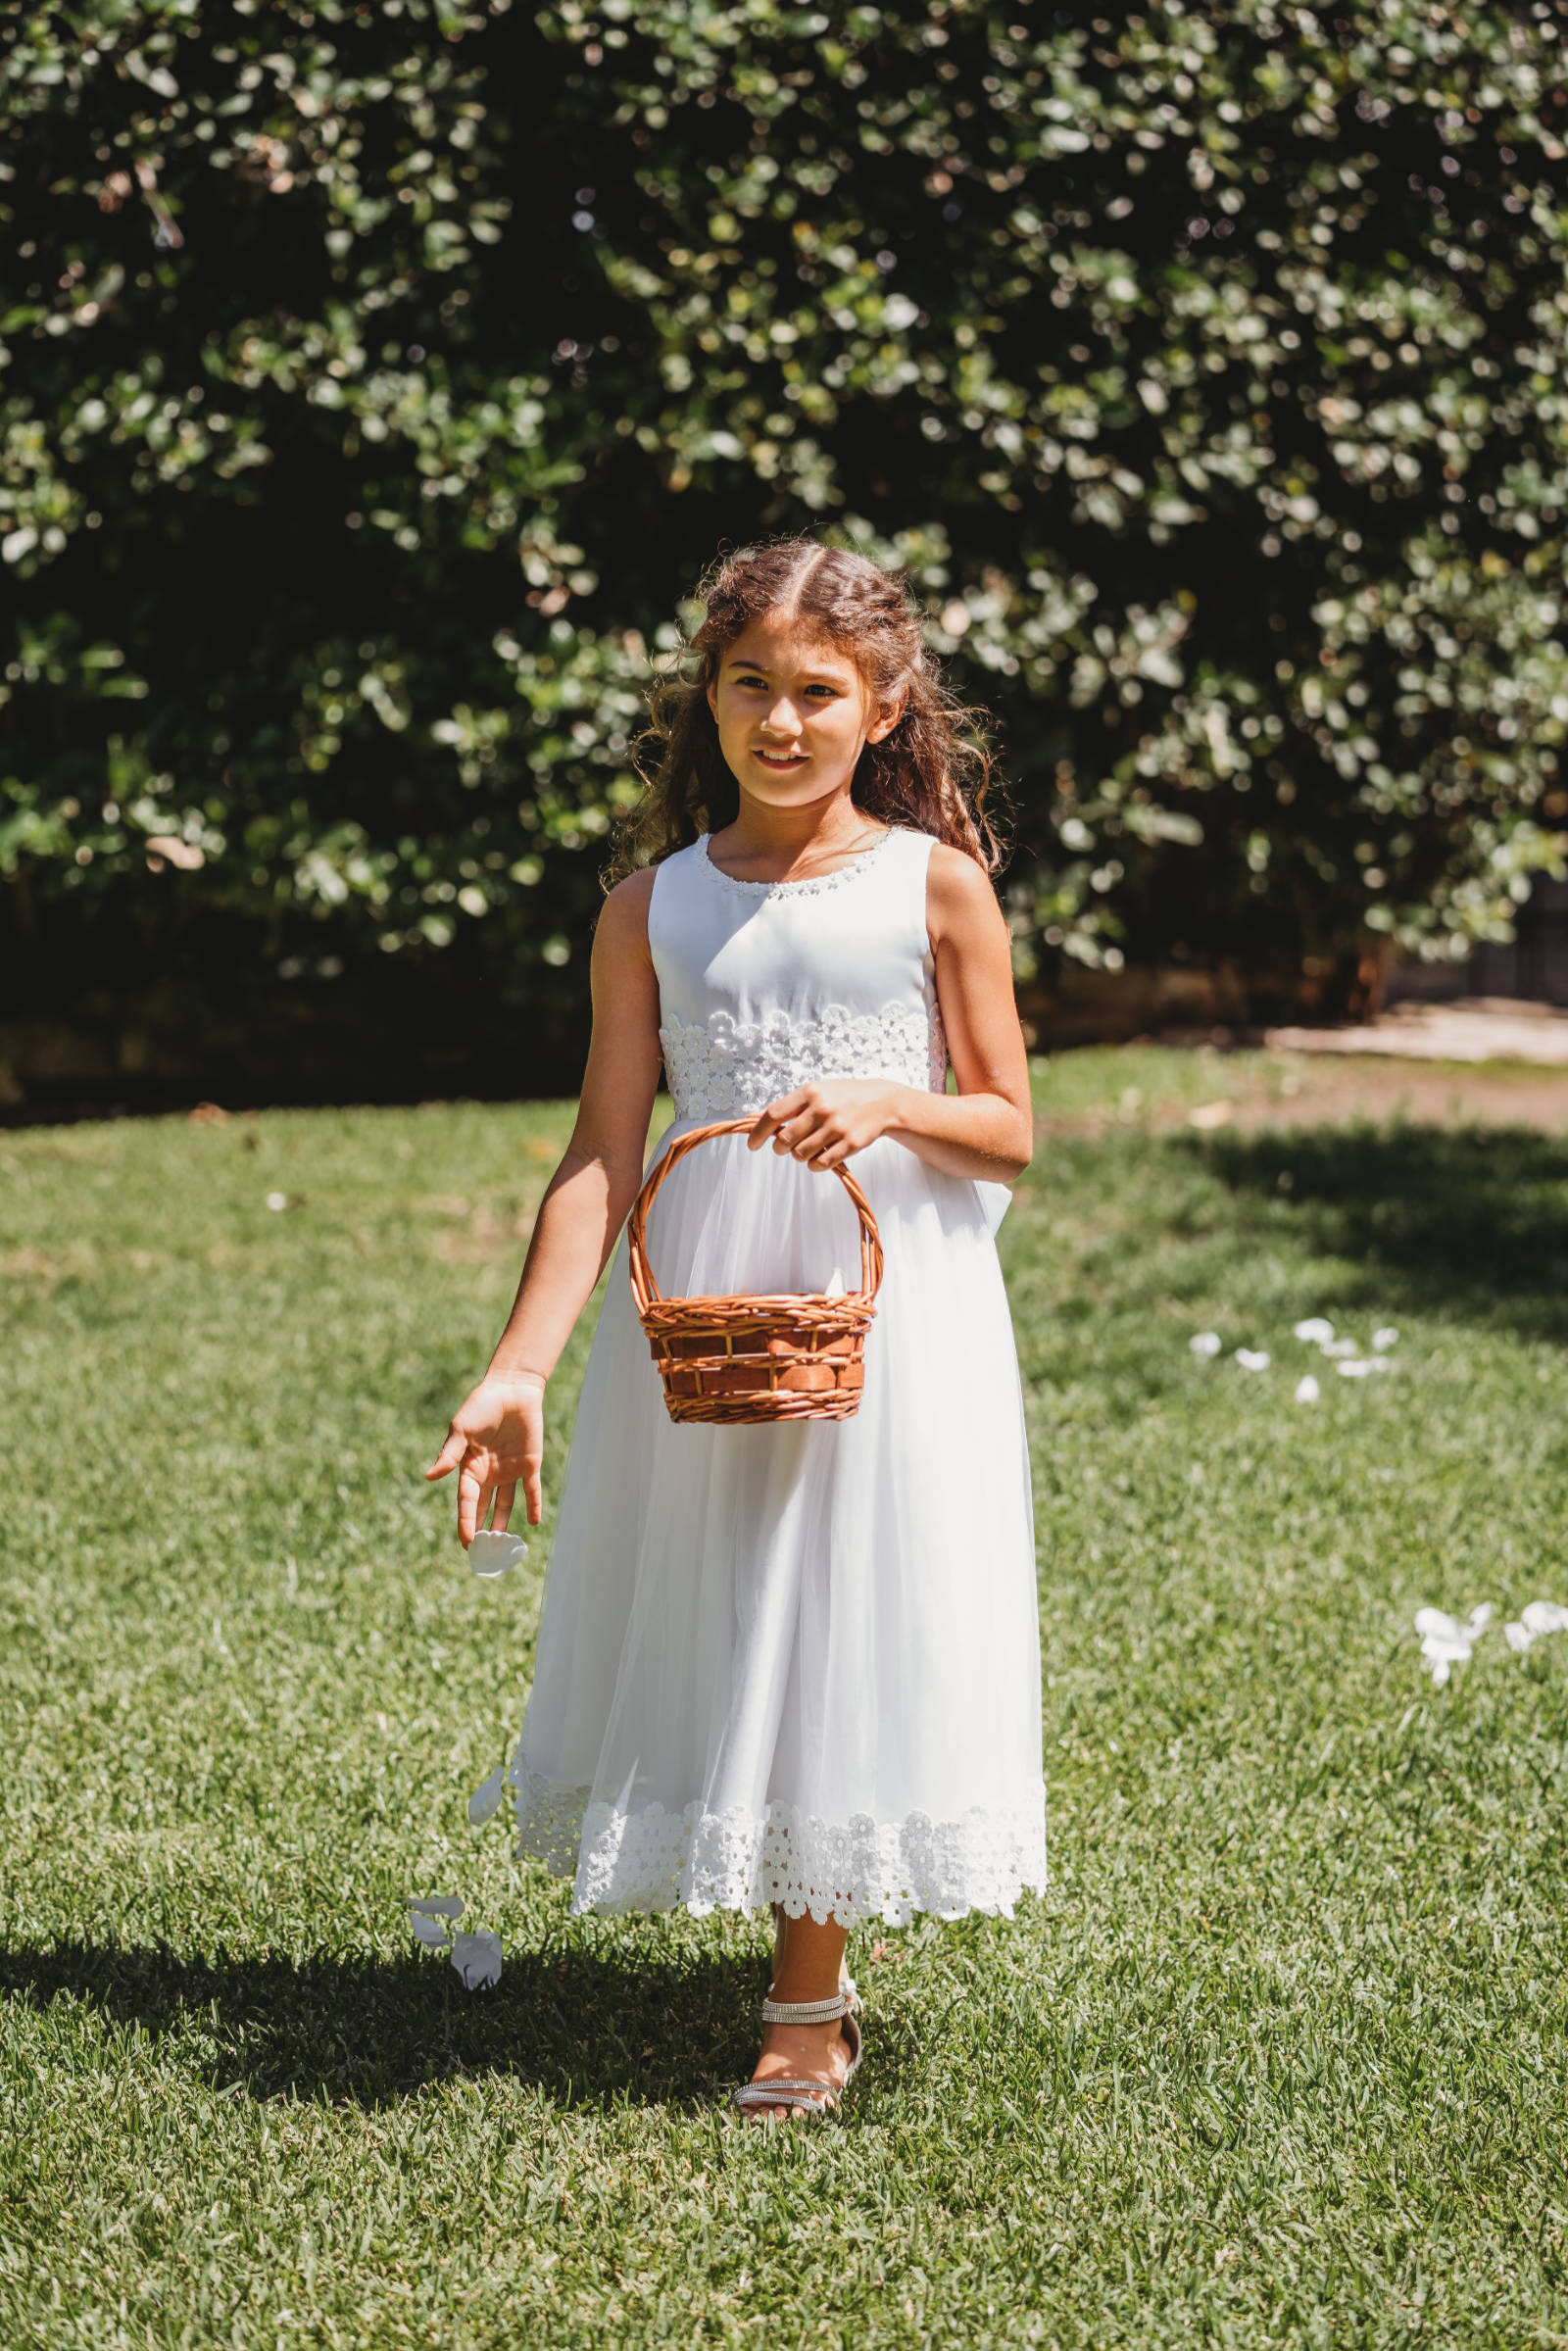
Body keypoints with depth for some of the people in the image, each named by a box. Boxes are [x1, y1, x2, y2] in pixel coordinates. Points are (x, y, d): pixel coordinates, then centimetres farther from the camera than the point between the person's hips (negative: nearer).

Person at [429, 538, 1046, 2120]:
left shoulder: (936, 885, -2)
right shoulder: (655, 905, 3)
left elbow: (1008, 1133, 2)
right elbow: (603, 1159, 1)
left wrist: (890, 1104, -19)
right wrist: (518, 1370, -7)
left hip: (892, 1305, -2)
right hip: (702, 1314, 2)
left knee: (850, 1619, 0)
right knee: (713, 1621, 7)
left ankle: (807, 2004, 11)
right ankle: (810, 1964, 24)